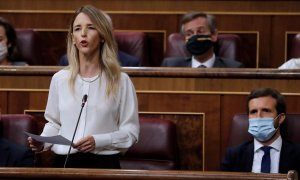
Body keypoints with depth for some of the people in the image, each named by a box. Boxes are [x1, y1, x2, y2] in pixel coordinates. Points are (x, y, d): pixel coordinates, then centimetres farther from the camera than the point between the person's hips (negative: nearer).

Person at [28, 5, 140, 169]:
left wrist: (98, 141, -13)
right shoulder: (59, 79, 8)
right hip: (64, 161, 2)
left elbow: (131, 130, 1)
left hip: (104, 163, -2)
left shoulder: (120, 80, 1)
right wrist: (42, 142, -2)